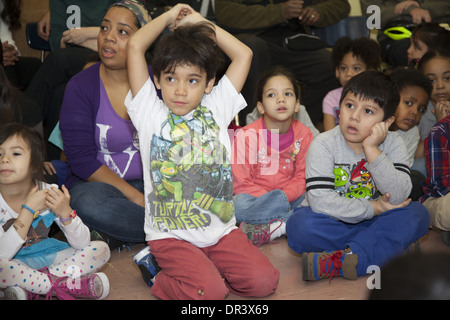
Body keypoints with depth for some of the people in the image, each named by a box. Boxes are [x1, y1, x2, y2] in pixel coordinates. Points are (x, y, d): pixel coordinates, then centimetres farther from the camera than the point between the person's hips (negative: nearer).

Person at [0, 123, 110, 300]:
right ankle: (65, 285, -21)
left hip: (47, 257, 4)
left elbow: (81, 244, -5)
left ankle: (29, 287, -22)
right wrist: (29, 209, -29)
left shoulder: (50, 193, -7)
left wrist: (65, 212, -24)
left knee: (101, 249, -11)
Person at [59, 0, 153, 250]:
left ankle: (114, 237, -18)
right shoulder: (80, 87, -5)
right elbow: (82, 161, -12)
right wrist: (136, 197, -20)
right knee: (89, 203, -38)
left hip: (153, 182, 2)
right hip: (96, 183, -2)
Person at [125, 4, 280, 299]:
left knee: (264, 281, -13)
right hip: (171, 234, -4)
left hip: (222, 230, 4)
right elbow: (135, 47, -8)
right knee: (209, 292, -24)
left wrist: (200, 22, 10)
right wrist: (169, 16, 6)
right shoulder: (151, 113, -1)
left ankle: (201, 270, 10)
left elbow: (244, 54, 7)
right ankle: (162, 278, 6)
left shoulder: (215, 110, 7)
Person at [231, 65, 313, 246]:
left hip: (289, 196, 3)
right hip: (254, 197, -3)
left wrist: (283, 196, -19)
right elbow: (241, 183, -11)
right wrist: (272, 198, -21)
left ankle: (267, 229, -25)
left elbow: (302, 178, 1)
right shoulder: (246, 136, -11)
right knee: (239, 205, -34)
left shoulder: (304, 134, -1)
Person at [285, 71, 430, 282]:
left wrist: (372, 150, -26)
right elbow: (321, 201, -23)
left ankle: (337, 263, -30)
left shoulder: (393, 144, -5)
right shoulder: (324, 145, -12)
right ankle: (392, 248, -21)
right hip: (334, 223, -2)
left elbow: (399, 197, -19)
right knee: (301, 225, -31)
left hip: (373, 222, 3)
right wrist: (373, 208, -19)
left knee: (417, 214, -22)